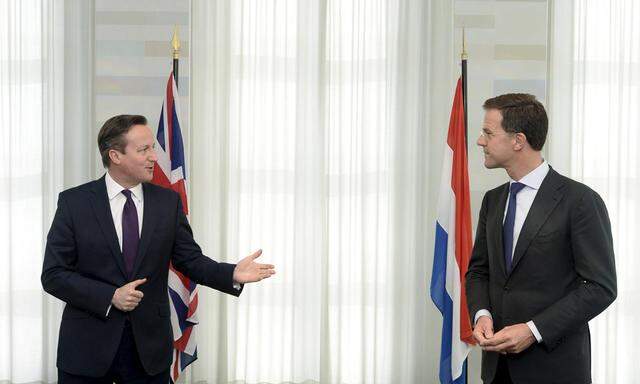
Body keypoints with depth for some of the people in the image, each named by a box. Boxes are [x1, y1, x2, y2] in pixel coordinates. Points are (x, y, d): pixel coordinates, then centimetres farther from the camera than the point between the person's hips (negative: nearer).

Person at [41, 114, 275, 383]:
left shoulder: (168, 201, 2)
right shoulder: (74, 202, -5)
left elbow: (190, 259, 2)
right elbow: (53, 275, -6)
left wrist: (232, 274, -15)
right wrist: (110, 296, -17)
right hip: (88, 347, -2)